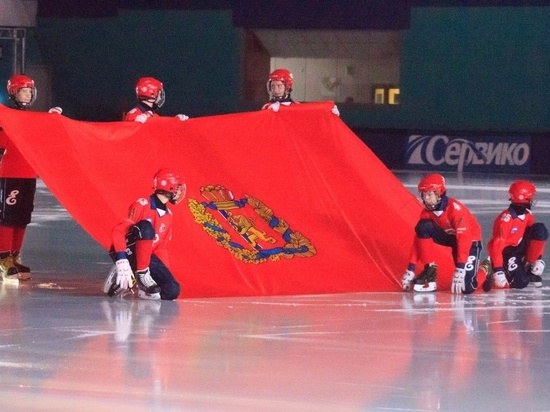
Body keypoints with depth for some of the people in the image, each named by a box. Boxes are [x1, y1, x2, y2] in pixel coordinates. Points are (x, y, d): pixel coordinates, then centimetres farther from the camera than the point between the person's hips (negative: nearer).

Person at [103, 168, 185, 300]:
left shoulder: (168, 215, 10)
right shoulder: (142, 205, -15)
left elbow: (162, 247, 15)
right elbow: (118, 231, -23)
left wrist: (166, 273, 3)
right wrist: (122, 262, -33)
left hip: (147, 257, 7)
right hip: (128, 252, -7)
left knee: (172, 291, -14)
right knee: (146, 227, -36)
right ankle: (142, 274, -27)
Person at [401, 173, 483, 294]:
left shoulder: (455, 208, -32)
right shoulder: (427, 212, -12)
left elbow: (463, 238, -35)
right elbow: (418, 239, -9)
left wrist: (460, 270, -40)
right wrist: (410, 270, -15)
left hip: (470, 240, -6)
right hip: (450, 235, 6)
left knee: (465, 288, -19)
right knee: (423, 227, -23)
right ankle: (430, 270, -11)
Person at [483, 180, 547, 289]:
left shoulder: (527, 215, -2)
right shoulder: (506, 219, -27)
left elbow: (536, 238, 6)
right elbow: (497, 246, -30)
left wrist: (539, 259, -5)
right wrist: (498, 271, -33)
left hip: (518, 248, 7)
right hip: (505, 252, -7)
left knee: (540, 230, -16)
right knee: (520, 282, -25)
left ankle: (531, 268, -4)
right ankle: (490, 267, 3)